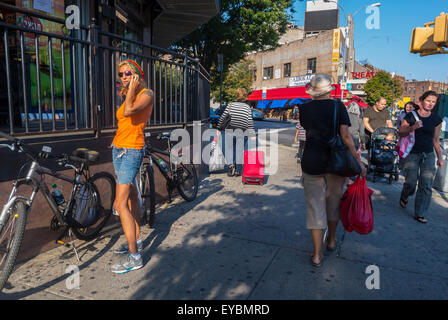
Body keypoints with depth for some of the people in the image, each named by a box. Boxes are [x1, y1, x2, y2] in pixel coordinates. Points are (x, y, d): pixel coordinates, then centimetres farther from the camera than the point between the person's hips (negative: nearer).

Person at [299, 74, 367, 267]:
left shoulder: (304, 108, -1)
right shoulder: (338, 106, -5)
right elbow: (345, 136, -12)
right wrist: (358, 161, -6)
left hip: (312, 163, 0)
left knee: (315, 206, 5)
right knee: (333, 202, 19)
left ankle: (317, 255, 9)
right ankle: (332, 240, 40)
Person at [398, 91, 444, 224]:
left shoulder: (436, 119, 6)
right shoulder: (411, 116, -4)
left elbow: (435, 140, 12)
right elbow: (400, 133, 1)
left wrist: (440, 158, 12)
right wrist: (412, 128, -18)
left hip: (428, 155, 3)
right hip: (412, 153, -3)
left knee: (426, 186, -2)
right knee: (411, 183, -6)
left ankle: (420, 214, 9)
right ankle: (404, 197, 30)